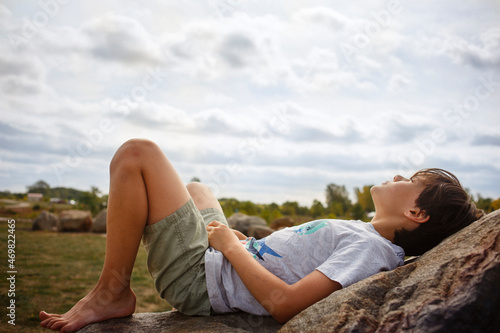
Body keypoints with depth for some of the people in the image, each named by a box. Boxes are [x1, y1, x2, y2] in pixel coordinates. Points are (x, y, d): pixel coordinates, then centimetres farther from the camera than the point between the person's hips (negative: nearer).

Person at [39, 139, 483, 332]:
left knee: (137, 154, -15)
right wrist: (243, 241, 11)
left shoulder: (369, 248, -22)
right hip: (217, 259, 9)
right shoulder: (365, 235, 7)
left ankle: (112, 293, -3)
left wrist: (231, 246, -17)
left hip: (198, 277, -9)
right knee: (196, 187, 36)